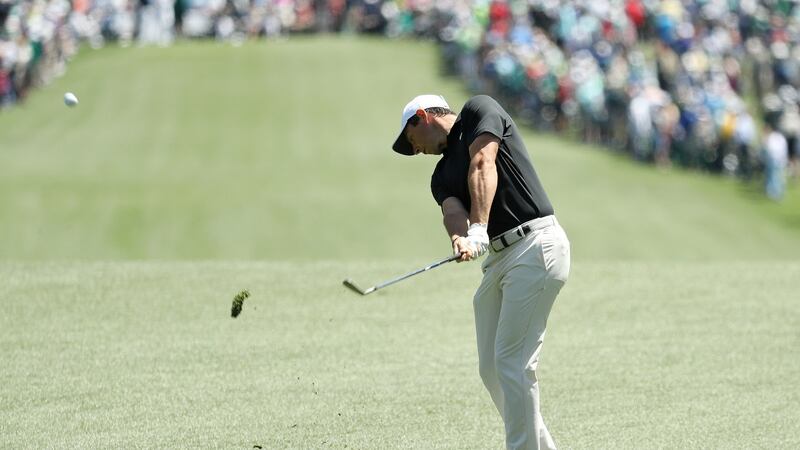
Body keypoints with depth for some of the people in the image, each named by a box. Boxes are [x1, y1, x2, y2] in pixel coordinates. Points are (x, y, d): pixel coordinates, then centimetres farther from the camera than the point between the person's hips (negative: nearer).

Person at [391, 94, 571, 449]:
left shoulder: (479, 110, 4)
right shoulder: (442, 176, 22)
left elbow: (483, 166, -12)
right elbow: (453, 212, 0)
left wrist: (478, 230, -26)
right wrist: (461, 240, -24)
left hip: (536, 245, -9)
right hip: (499, 257, 9)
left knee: (512, 361, -12)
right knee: (492, 368, 7)